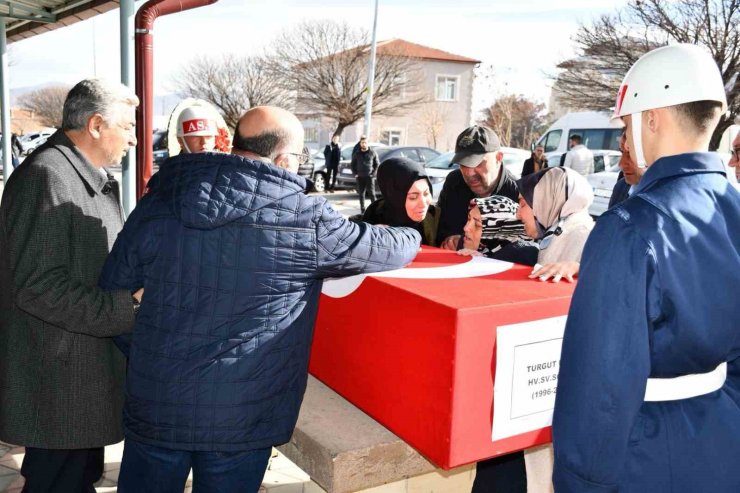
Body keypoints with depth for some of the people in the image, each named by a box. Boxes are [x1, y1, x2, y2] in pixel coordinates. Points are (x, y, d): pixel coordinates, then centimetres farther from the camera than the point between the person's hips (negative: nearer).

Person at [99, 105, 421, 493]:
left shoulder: (156, 204, -4)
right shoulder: (305, 219, -14)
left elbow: (113, 292, 6)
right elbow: (384, 249, 1)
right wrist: (412, 236, 23)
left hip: (155, 406, 3)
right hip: (239, 418, -3)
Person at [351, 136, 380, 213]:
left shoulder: (372, 153, 1)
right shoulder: (357, 154, 8)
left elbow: (377, 164, 4)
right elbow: (352, 164, 16)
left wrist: (373, 173, -7)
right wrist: (355, 174, 4)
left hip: (369, 177, -3)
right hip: (360, 177, 3)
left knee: (372, 194, -8)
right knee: (361, 194, 7)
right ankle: (362, 209, 15)